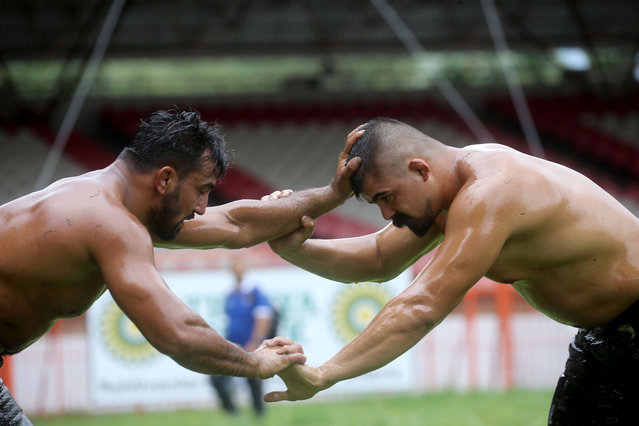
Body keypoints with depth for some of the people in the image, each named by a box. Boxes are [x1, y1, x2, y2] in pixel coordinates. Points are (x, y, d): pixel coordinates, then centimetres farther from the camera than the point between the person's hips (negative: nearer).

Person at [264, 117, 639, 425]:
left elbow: (421, 309, -36)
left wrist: (322, 376, -39)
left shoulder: (488, 197, -30)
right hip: (605, 331, 10)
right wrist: (294, 247, -11)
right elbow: (379, 261, 7)